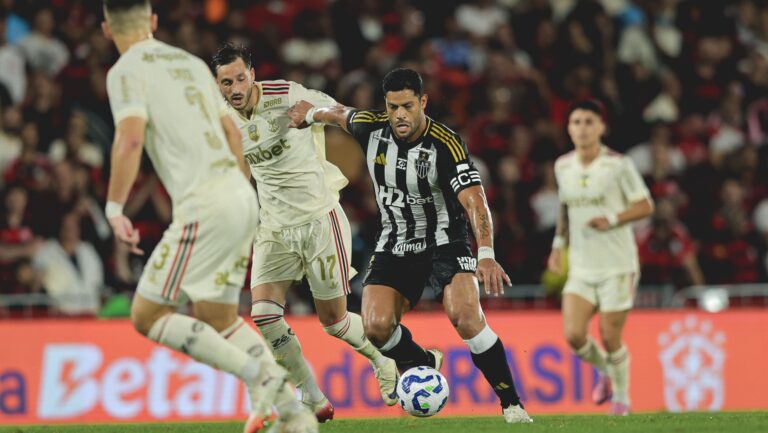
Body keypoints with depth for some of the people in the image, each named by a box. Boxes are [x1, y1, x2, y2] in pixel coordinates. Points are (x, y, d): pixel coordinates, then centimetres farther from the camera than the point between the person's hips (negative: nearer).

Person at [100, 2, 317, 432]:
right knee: (219, 317, 19)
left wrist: (114, 208, -16)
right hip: (242, 198, 8)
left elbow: (130, 138, -20)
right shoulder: (191, 63, 19)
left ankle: (260, 376, -11)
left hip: (203, 207, -8)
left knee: (148, 316, -1)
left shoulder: (127, 72, -4)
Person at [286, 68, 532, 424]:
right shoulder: (371, 129, -9)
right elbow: (342, 113, 17)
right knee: (376, 327, -16)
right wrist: (312, 113, 34)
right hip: (395, 246, 4)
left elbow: (475, 202, -32)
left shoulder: (446, 144, -23)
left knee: (465, 315, -28)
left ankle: (511, 403, -14)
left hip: (445, 243, -4)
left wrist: (486, 256, -46)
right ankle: (424, 364, 18)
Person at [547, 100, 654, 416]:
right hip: (581, 268, 4)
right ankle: (605, 370, 22)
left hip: (617, 266, -4)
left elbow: (645, 206, -6)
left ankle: (621, 396, 21)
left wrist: (612, 219, -20)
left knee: (610, 338, -3)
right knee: (573, 335, -9)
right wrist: (558, 245, 12)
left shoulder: (617, 164, -8)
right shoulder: (563, 166, 7)